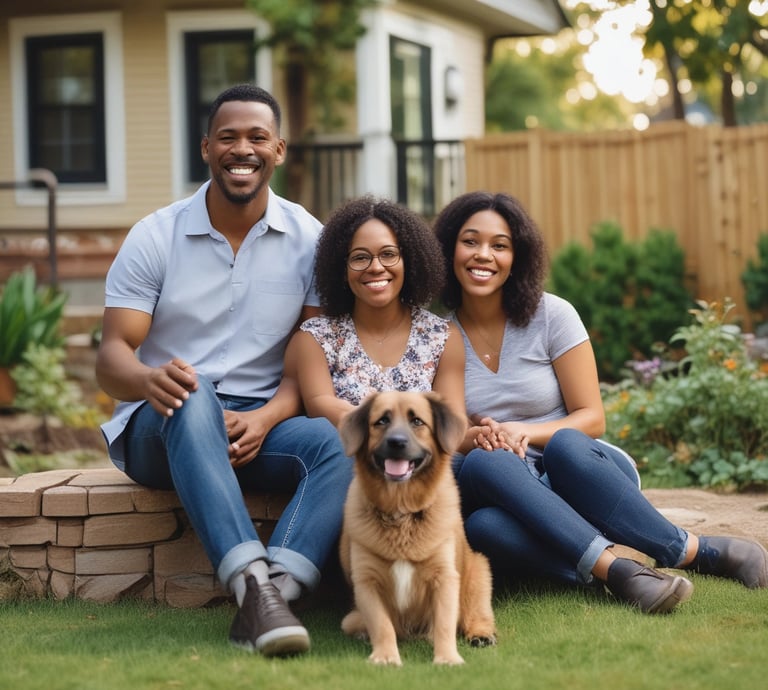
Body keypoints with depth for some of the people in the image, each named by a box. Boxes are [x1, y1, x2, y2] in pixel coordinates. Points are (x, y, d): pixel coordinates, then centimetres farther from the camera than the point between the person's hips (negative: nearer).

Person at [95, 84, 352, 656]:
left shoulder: (307, 239, 3)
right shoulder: (156, 237, 0)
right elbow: (112, 357, -7)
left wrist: (267, 417, -22)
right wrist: (149, 379, -33)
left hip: (262, 424, 2)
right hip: (160, 430, -2)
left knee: (339, 443, -30)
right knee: (192, 398, -38)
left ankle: (271, 595, -46)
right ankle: (255, 583, -51)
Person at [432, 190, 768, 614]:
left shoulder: (551, 316, -1)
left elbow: (591, 418, -1)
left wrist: (523, 432, -20)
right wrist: (472, 438, -20)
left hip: (578, 471, 0)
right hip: (506, 495, 0)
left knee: (565, 446, -36)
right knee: (481, 463, -36)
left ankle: (696, 551, -35)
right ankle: (612, 567, -43)